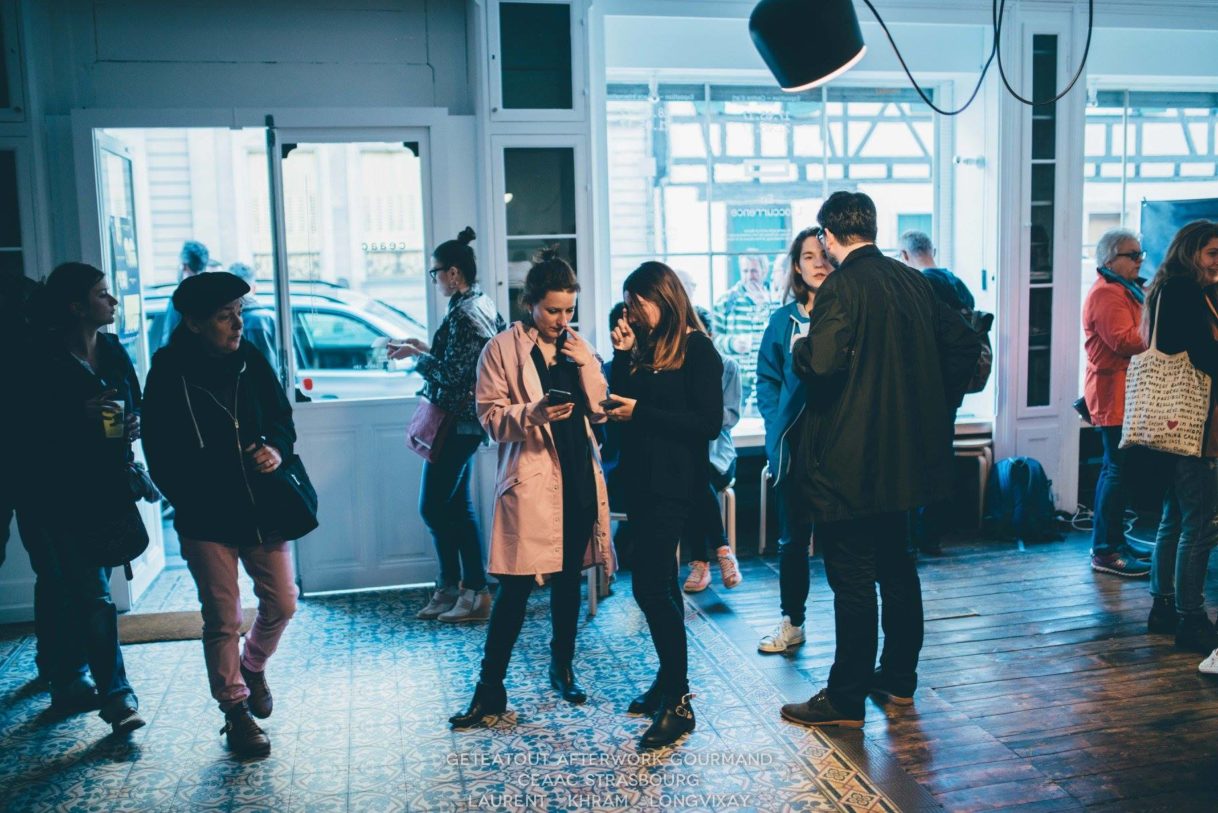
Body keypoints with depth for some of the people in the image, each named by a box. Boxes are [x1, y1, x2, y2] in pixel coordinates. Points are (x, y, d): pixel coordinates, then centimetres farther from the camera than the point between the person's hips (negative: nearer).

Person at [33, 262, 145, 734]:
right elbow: (33, 426, -12)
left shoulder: (113, 350, 8)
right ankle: (115, 695, -2)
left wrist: (135, 423, -4)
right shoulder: (46, 359, -11)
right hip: (66, 495, -6)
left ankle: (69, 680, 31)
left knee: (77, 589, 17)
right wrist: (82, 415, -25)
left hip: (108, 487, 6)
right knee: (93, 594, -7)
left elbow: (136, 404, 17)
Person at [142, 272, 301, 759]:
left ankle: (252, 666, 40)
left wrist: (277, 447, -11)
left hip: (263, 507, 4)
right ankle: (235, 711, 20)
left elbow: (282, 416, 11)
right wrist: (189, 505, -8)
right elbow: (160, 453, -6)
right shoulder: (168, 373, -9)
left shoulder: (251, 360, 1)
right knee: (223, 621, 4)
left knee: (282, 602, 10)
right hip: (207, 518, -4)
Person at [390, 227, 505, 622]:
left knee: (434, 508, -2)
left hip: (456, 423, -10)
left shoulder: (463, 313, -18)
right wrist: (426, 349, 14)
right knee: (457, 507, 14)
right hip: (465, 421, 10)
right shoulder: (482, 306, 11)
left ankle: (452, 586, 7)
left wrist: (417, 354, -8)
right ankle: (470, 589, 21)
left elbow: (451, 373, -22)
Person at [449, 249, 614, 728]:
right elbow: (491, 417, -7)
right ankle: (490, 689, 6)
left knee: (568, 578, 14)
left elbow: (600, 411, 7)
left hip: (579, 478, 5)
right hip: (530, 479, -5)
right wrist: (532, 414, -24)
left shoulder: (577, 347, 12)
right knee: (515, 586, -5)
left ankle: (563, 667, 31)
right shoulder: (503, 349, -3)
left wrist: (585, 364, -6)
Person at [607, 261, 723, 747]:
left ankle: (679, 702, -2)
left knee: (650, 587, -11)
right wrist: (622, 355, -2)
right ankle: (669, 680, 29)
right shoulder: (644, 346, 12)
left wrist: (641, 412, -17)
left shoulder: (697, 349, -9)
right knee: (660, 583, 16)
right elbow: (621, 402, 8)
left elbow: (709, 423, -15)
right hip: (640, 477, 8)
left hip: (674, 483, -8)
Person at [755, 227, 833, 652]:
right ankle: (791, 623, 26)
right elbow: (767, 378, 11)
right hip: (794, 444, 3)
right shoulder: (784, 319, 6)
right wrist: (777, 425, 0)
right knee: (792, 538, 12)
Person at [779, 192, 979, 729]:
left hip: (850, 461, -8)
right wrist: (933, 402, 17)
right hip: (907, 453, 8)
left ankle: (846, 699, 9)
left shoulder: (842, 288, -15)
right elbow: (964, 344, 13)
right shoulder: (913, 282, 8)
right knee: (896, 564, 19)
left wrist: (799, 347, -6)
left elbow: (821, 365, -27)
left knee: (852, 578, -1)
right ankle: (899, 676, 32)